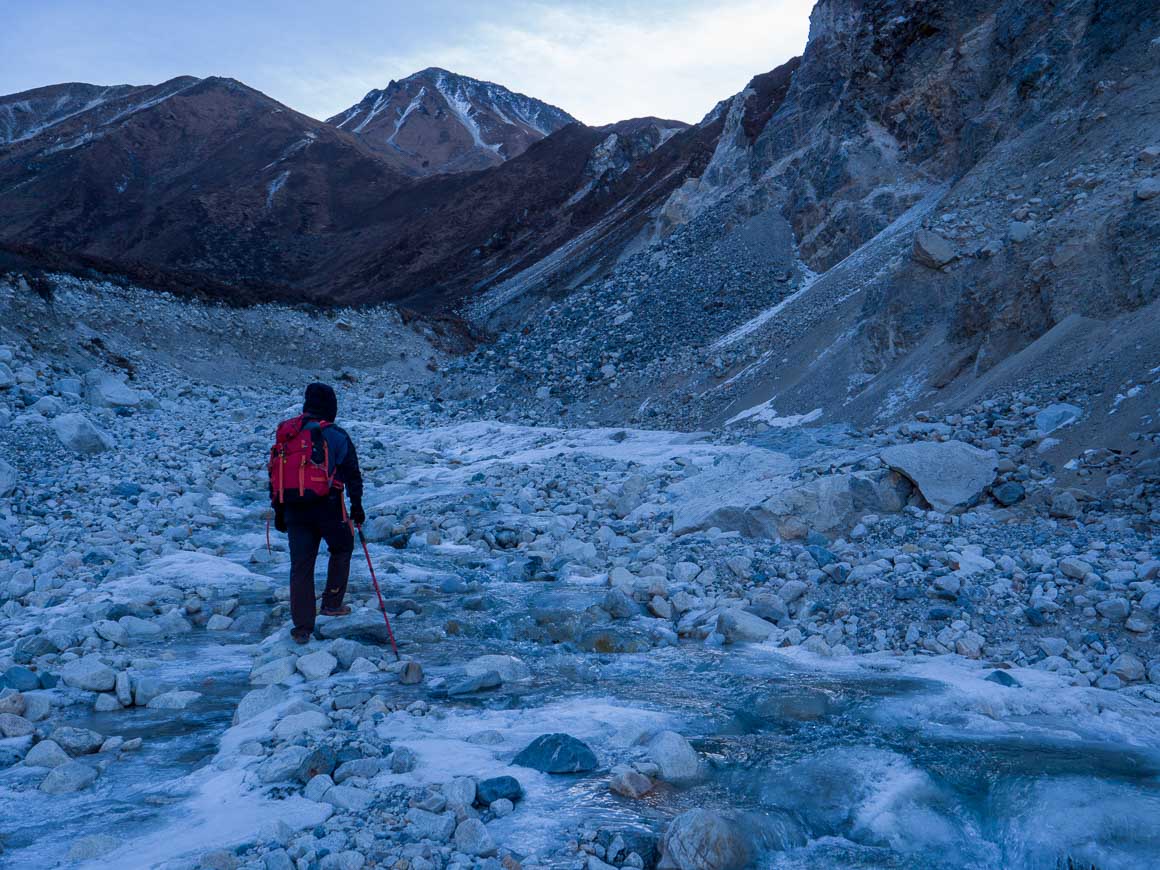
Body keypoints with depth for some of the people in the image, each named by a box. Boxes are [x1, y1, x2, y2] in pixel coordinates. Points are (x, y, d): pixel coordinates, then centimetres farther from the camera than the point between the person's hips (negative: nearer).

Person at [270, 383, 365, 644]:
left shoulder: (286, 434, 12)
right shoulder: (335, 436, -3)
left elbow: (275, 474, 15)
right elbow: (352, 474, -4)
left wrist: (278, 512, 20)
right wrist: (356, 506, 5)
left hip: (294, 511, 4)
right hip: (328, 507, -4)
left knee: (300, 565, 6)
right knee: (341, 549, 21)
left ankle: (302, 627, 7)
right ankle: (332, 603, 20)